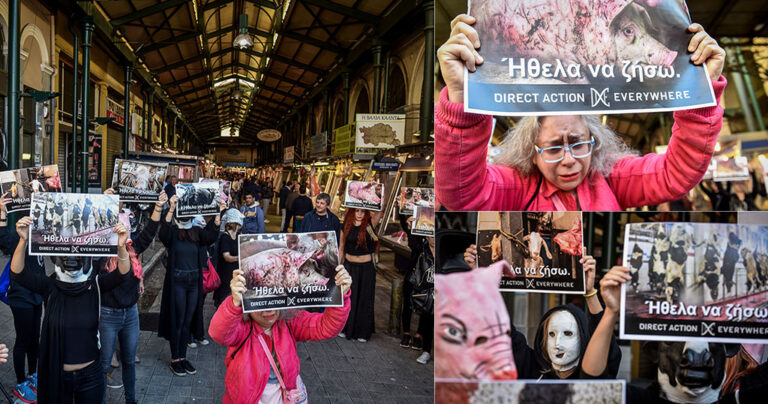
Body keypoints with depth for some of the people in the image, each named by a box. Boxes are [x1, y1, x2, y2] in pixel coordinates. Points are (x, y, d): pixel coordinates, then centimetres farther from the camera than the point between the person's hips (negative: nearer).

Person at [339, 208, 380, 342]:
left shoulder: (370, 223, -4)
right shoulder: (346, 227, 1)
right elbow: (341, 248, 8)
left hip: (366, 267, -1)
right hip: (349, 266, 1)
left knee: (364, 299, 7)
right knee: (347, 298, 9)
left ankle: (363, 332, 19)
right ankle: (346, 328, 26)